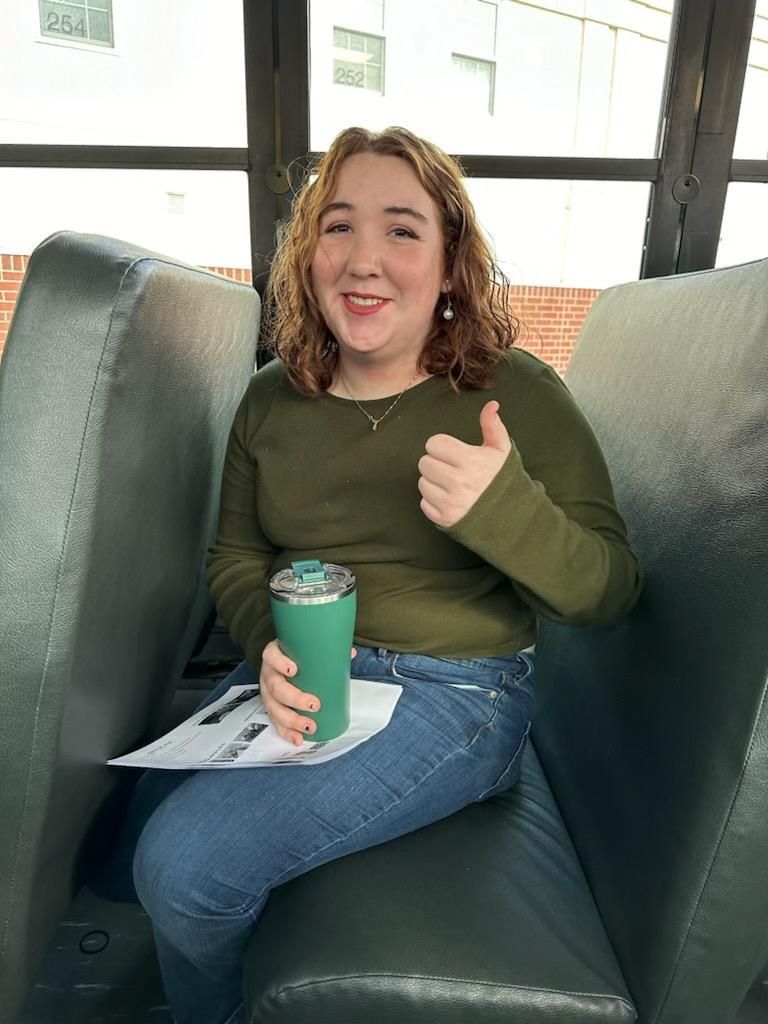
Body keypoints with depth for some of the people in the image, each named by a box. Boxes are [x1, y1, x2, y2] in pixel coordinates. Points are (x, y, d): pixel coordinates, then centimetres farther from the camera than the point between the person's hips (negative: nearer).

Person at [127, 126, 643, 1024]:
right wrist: (269, 647, -13)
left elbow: (608, 591, -10)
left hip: (451, 696, -4)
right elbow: (234, 556, 8)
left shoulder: (518, 394, -10)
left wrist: (506, 509, -31)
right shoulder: (273, 398, 3)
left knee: (187, 863, -15)